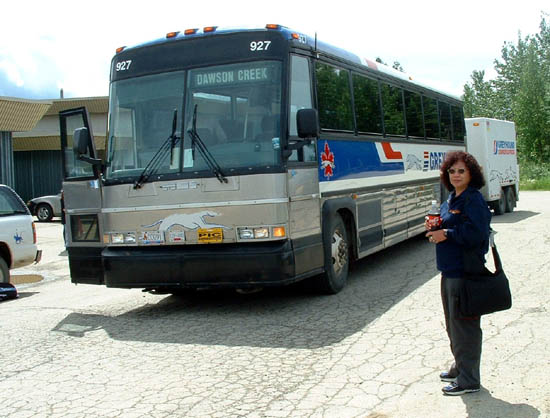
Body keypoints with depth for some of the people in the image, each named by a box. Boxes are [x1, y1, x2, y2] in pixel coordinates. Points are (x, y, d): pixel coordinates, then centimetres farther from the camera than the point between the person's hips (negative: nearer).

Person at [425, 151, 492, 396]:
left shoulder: (474, 200, -14)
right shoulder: (451, 200, 14)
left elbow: (475, 232, -24)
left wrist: (447, 234, -16)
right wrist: (436, 227, 3)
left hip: (465, 272, -10)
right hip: (449, 270, 10)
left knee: (464, 324, -3)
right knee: (453, 323, 19)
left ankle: (468, 380, 7)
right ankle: (460, 368, 35)